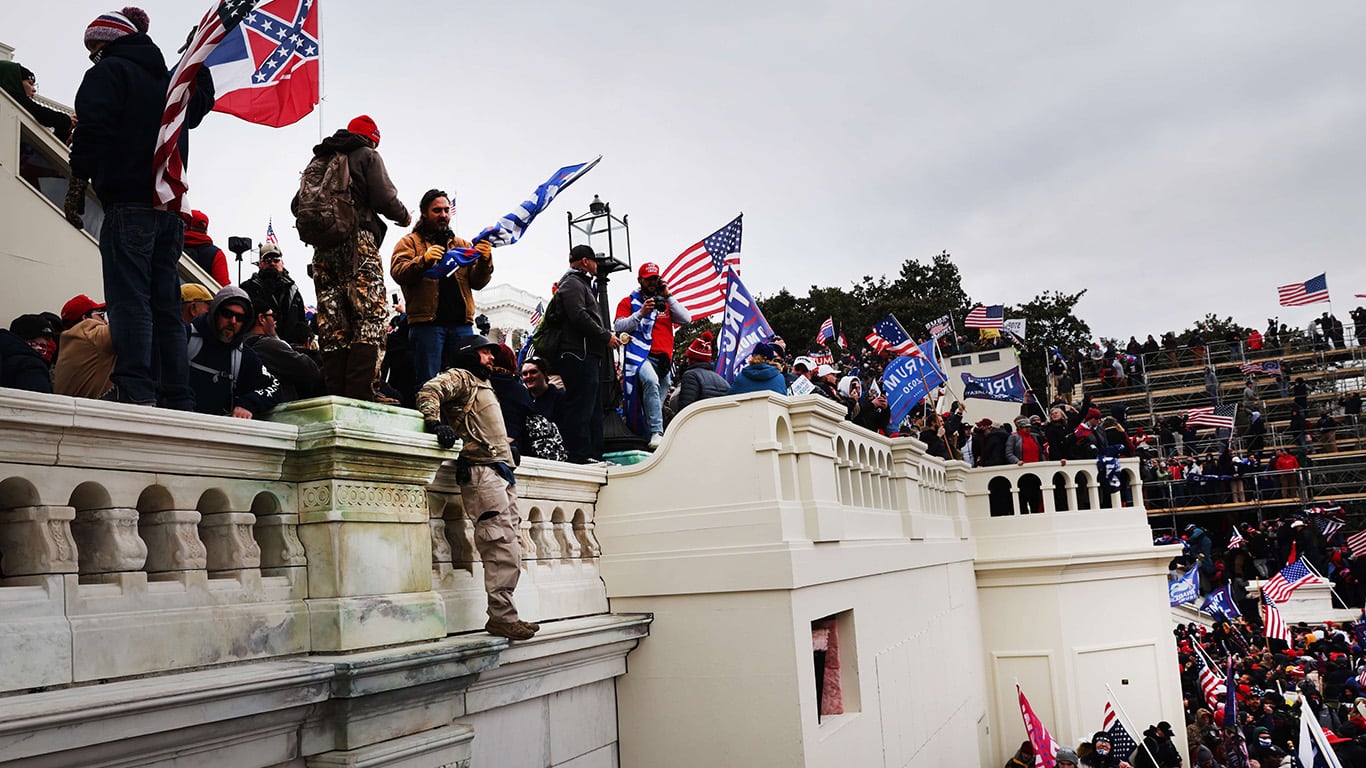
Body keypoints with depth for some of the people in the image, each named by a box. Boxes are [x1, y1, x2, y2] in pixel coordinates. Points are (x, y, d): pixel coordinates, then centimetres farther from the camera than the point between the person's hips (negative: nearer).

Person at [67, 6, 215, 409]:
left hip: (129, 203, -7)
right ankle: (178, 399, 0)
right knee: (166, 305, 5)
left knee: (129, 300, -11)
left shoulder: (109, 71, 2)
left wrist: (78, 182, -7)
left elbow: (93, 130, -9)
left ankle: (136, 393, -21)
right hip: (172, 205, 7)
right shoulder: (170, 79, 24)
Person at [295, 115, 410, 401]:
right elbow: (385, 198, -7)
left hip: (323, 248, 6)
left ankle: (335, 393, 0)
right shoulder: (367, 155, 6)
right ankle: (360, 392, -21)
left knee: (332, 324, 4)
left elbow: (297, 205, 17)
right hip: (358, 242, -6)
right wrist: (404, 217, 12)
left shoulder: (318, 161, 22)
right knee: (372, 317, -9)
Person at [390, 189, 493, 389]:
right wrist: (424, 260, -22)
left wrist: (484, 261, -7)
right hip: (427, 322, -4)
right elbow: (397, 273, -4)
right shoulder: (409, 242, 12)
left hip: (461, 323, 4)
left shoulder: (463, 245, 23)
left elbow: (477, 282, 14)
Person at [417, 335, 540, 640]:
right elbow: (429, 391, -15)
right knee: (502, 545, -16)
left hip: (502, 472, 10)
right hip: (481, 471, -10)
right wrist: (435, 423, -28)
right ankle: (502, 617, -14)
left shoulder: (483, 385, 31)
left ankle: (503, 616, 8)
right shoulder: (460, 377, 3)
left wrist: (508, 447, 24)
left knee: (509, 547, 5)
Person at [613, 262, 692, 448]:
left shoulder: (666, 301, 22)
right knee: (651, 380, -33)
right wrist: (641, 313, -12)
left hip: (664, 358, 5)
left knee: (658, 402, 5)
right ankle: (656, 432, -37)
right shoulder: (628, 301, 11)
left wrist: (668, 297, 3)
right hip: (641, 355, -5)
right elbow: (618, 327, -1)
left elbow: (686, 319, 8)